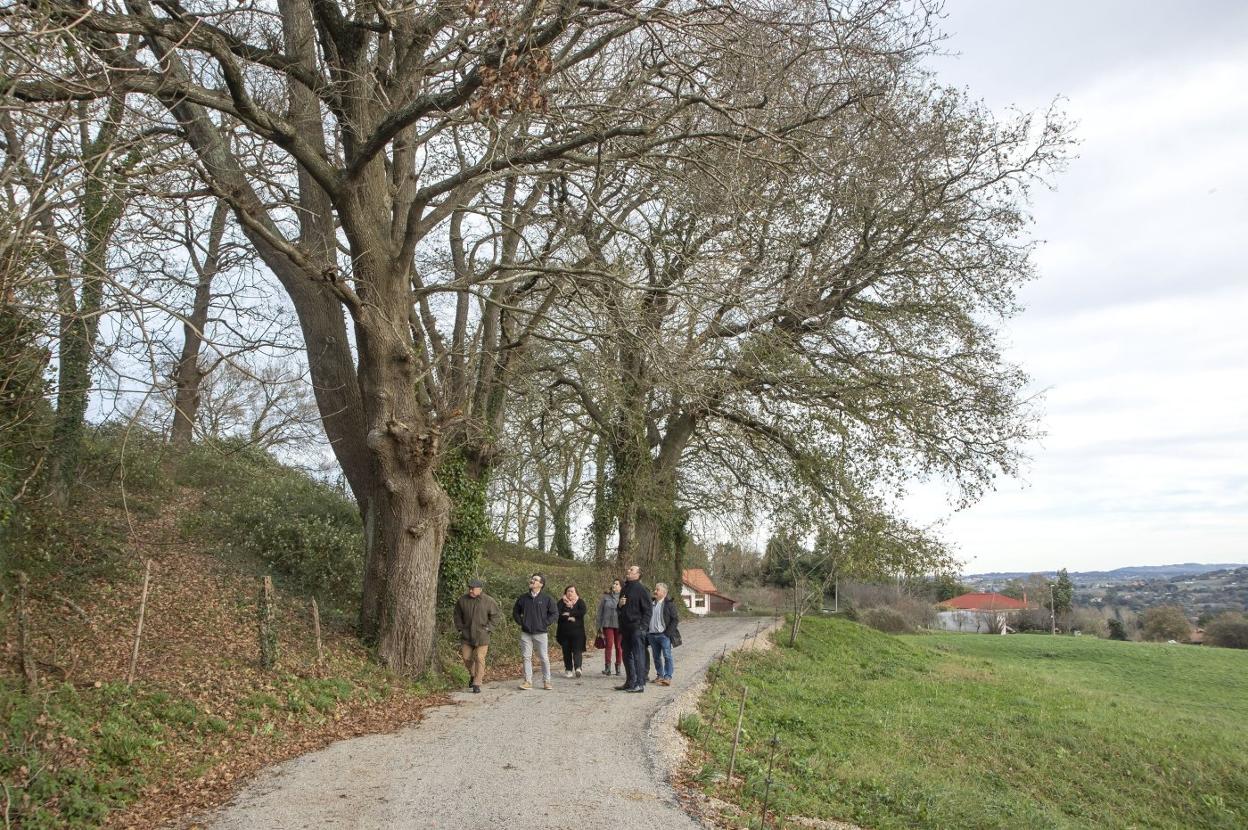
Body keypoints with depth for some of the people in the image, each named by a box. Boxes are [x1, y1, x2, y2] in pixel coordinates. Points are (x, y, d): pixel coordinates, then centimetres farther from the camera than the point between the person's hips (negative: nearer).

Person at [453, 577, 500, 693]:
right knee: (466, 658, 7)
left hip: (481, 636, -3)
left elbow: (496, 613, 2)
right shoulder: (463, 600, -2)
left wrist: (488, 627, -5)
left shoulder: (488, 601, -9)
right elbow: (457, 614, 13)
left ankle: (477, 684, 0)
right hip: (466, 635, 3)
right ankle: (473, 675, 35)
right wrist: (460, 628, 7)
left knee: (479, 659, -5)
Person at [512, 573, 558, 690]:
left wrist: (545, 624, -5)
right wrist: (520, 622, 6)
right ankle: (528, 681, 11)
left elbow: (554, 613, 2)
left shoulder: (547, 598, -2)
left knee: (544, 658, 0)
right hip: (525, 633, 2)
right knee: (527, 657, 4)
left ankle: (546, 681, 9)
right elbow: (515, 612, 18)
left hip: (540, 633, -2)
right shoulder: (523, 598, 5)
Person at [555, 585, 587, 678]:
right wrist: (568, 618, -17)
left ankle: (577, 668, -21)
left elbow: (583, 612, -13)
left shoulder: (580, 602, 6)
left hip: (577, 631, -2)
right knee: (566, 651, 4)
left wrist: (569, 613, -12)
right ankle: (568, 669, 11)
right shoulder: (562, 602, 7)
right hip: (564, 631, 2)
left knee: (577, 650, -11)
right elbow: (558, 613, -7)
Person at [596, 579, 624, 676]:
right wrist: (600, 626, 6)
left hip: (619, 625, 0)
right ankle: (607, 667, -2)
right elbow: (600, 611, 8)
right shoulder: (606, 596, 5)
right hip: (608, 624, 0)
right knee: (609, 645, -5)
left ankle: (618, 667, 15)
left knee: (619, 646, 5)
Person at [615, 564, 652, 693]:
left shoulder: (641, 589, -7)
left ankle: (640, 684, -3)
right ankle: (630, 682, 21)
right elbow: (620, 609, 27)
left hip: (637, 628, -9)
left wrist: (642, 627, -18)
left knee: (638, 656, -6)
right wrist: (620, 604, 3)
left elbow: (647, 610, -11)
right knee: (627, 656, 13)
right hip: (626, 628, 9)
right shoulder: (624, 589, 17)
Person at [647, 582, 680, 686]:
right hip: (652, 635, 6)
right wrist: (647, 631, 10)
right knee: (656, 657, 12)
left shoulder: (669, 603, -5)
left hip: (663, 635, -6)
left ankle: (667, 677, -5)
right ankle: (659, 675, 22)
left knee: (667, 656, -6)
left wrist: (668, 632, -12)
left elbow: (675, 618, -6)